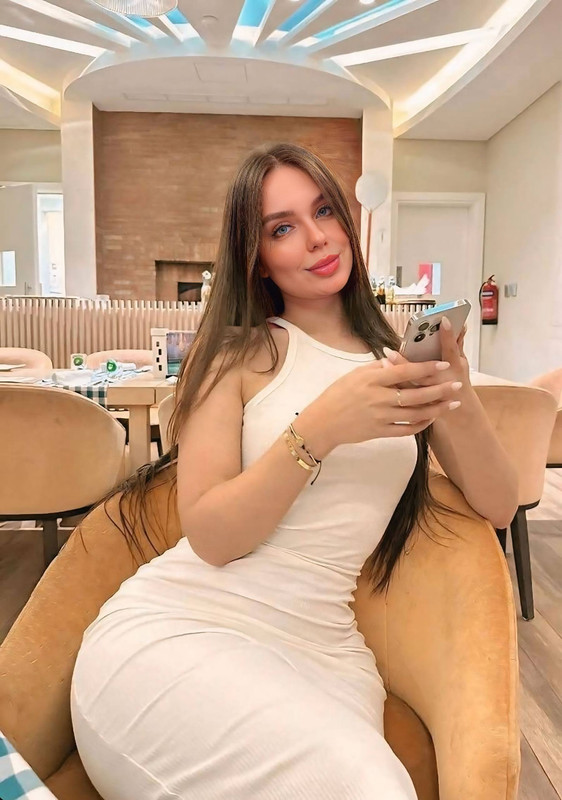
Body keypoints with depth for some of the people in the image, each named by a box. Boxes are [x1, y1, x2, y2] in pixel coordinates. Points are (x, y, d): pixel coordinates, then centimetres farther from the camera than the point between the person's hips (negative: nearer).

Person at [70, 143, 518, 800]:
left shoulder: (397, 361, 11)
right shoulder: (237, 350, 0)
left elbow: (497, 507, 6)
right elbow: (209, 536, -9)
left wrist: (461, 401, -12)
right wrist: (321, 427, -20)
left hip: (320, 648, 3)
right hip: (175, 627, -2)